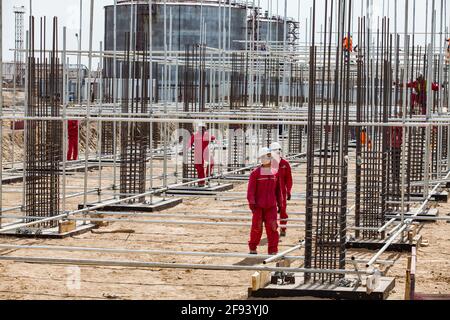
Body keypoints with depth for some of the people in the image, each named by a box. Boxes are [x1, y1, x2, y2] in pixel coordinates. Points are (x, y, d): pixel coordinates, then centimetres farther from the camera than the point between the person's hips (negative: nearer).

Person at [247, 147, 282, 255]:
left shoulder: (275, 173, 7)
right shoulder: (255, 173, -4)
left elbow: (278, 190, 15)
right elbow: (251, 189, -7)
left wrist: (279, 204, 16)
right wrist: (251, 203, -15)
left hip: (271, 206, 2)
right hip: (258, 206, -2)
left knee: (272, 228, -4)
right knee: (257, 227, 4)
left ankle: (273, 251, 2)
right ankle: (253, 248, 22)